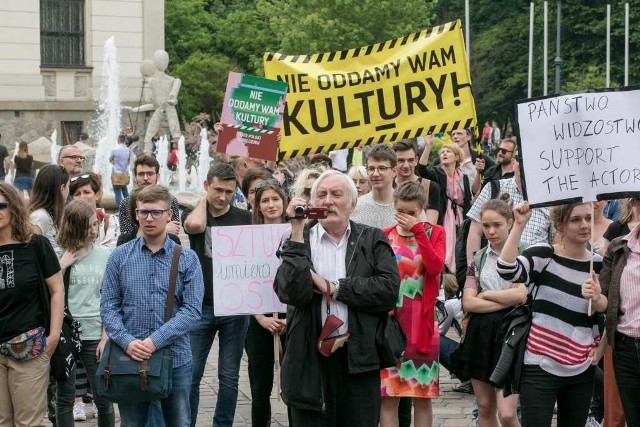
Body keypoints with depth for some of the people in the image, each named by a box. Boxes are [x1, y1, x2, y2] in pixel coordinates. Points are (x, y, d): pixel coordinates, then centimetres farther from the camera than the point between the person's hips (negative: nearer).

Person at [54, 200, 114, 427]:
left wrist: (106, 337, -1)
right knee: (65, 397, 5)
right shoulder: (58, 255, 1)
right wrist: (64, 263, -14)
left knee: (104, 397, 2)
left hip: (94, 334, 1)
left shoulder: (104, 254, 4)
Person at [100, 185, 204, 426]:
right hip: (130, 357, 1)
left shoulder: (187, 259, -1)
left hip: (176, 359, -1)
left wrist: (155, 341, -18)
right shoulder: (119, 257, 3)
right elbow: (109, 306, 0)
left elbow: (192, 310, -8)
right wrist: (127, 342, -17)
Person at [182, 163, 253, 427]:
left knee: (229, 377, 6)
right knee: (190, 375, 0)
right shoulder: (193, 214, 4)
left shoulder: (244, 219, 4)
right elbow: (195, 226, -21)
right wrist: (204, 201, -3)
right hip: (200, 306, 0)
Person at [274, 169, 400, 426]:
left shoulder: (372, 240, 6)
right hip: (310, 360, 0)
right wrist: (297, 232, -13)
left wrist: (333, 288, -10)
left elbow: (389, 290, -9)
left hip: (359, 359, 0)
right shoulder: (298, 240, 4)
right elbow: (291, 293, -13)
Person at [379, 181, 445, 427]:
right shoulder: (384, 236, 4)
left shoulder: (434, 233, 4)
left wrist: (417, 230, -13)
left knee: (422, 396, 6)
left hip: (422, 323, 0)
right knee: (388, 396, 0)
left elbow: (435, 267, -13)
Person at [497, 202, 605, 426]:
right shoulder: (543, 254, -7)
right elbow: (506, 270, -25)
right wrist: (519, 224, -27)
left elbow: (605, 311, 10)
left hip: (582, 370, 5)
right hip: (540, 367, -5)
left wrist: (597, 299, -13)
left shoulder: (598, 264, 6)